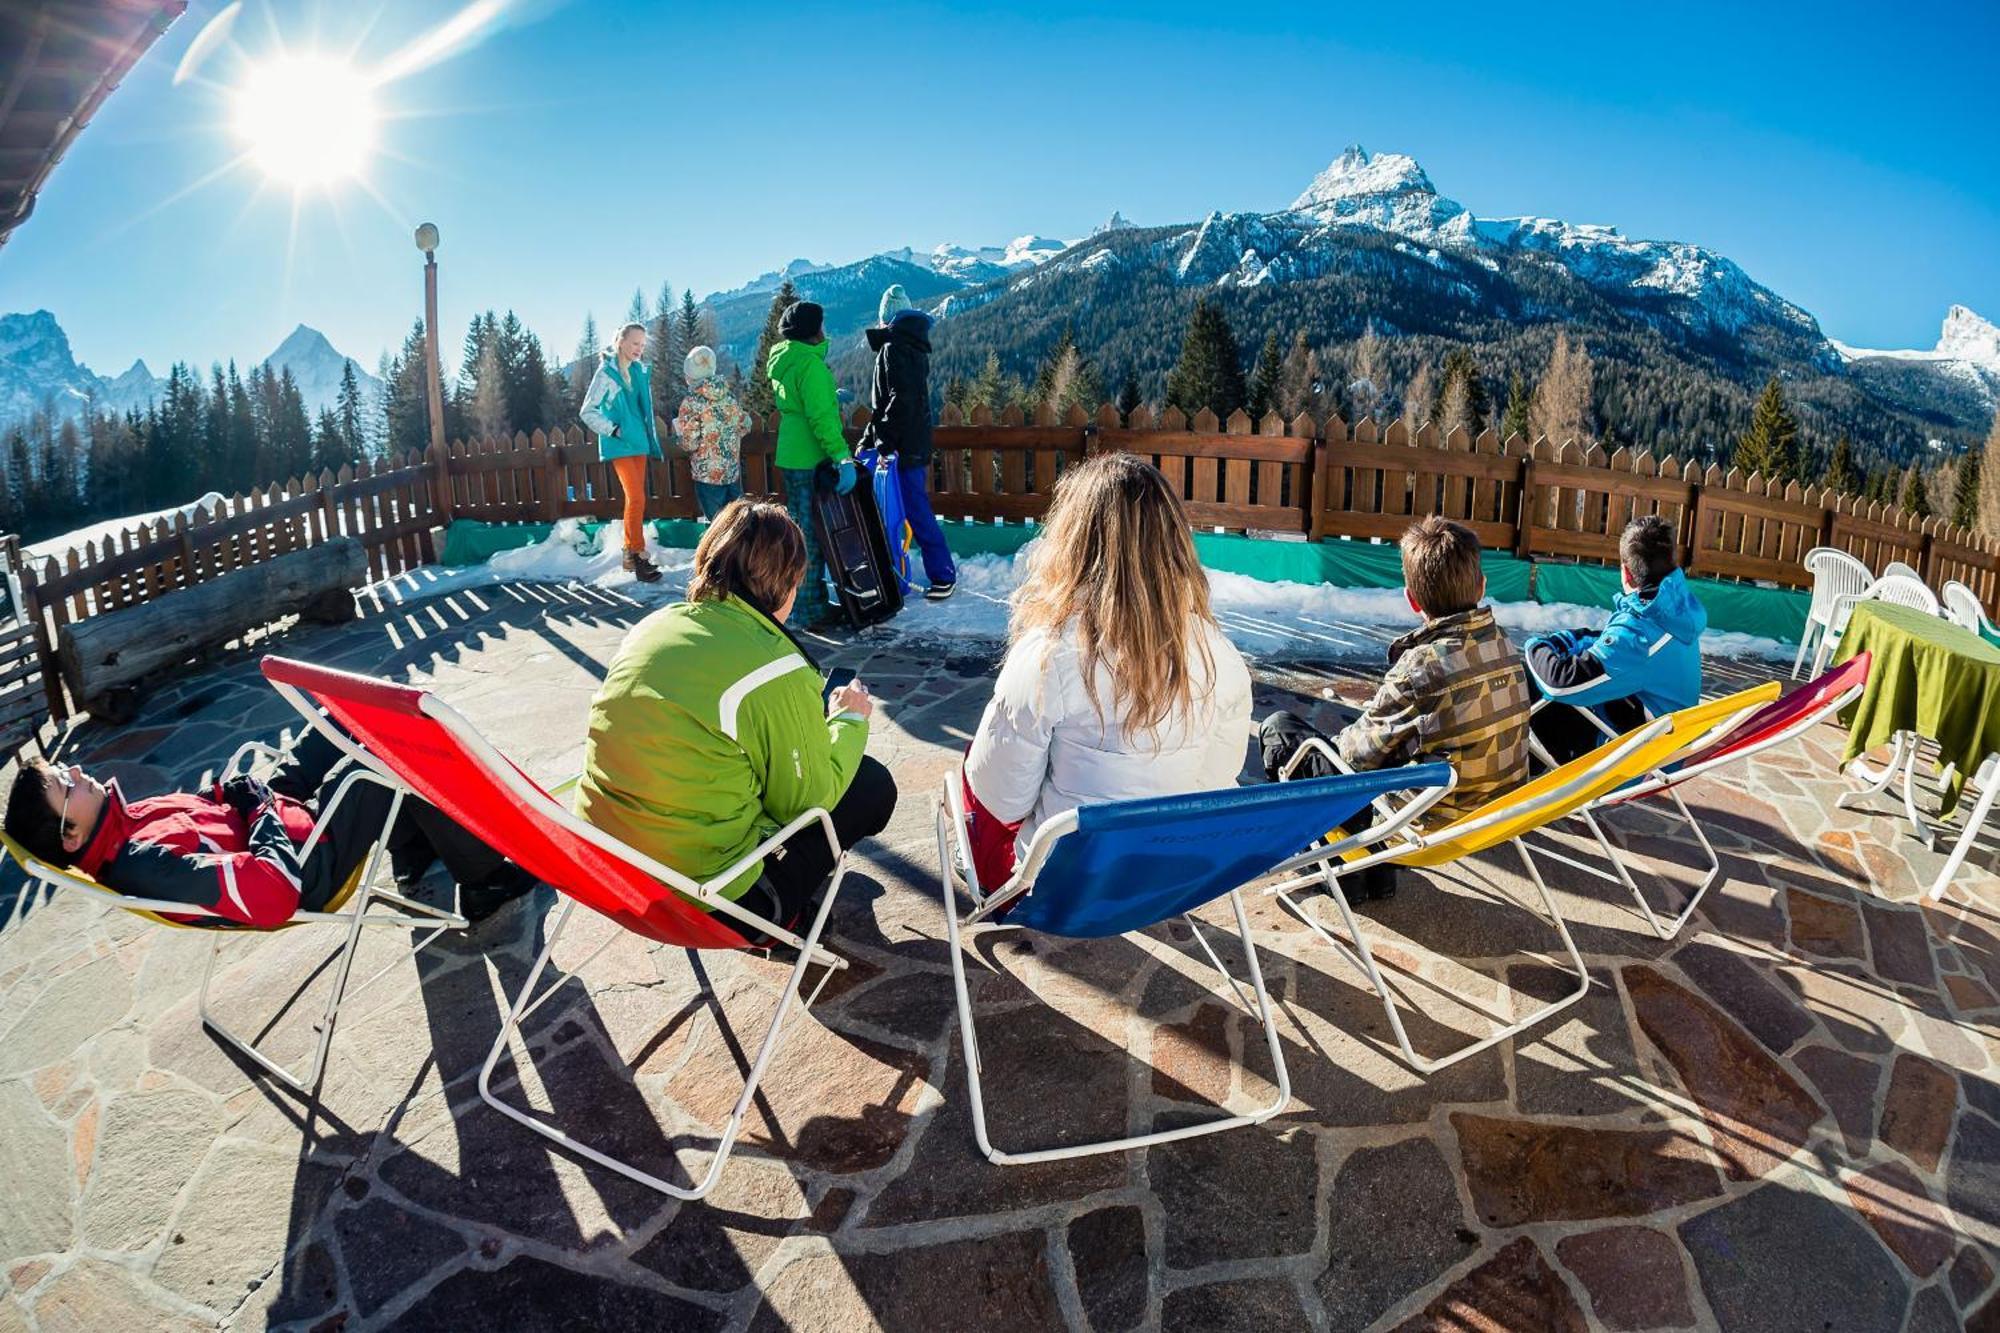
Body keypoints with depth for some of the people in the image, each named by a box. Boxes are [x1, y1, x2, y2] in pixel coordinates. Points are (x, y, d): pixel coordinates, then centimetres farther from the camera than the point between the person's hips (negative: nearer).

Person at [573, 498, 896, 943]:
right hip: (699, 893, -7)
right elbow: (809, 798, -7)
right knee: (873, 786, 8)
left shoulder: (655, 625, 2)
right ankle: (773, 912, 16)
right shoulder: (779, 672, -19)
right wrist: (849, 721, 11)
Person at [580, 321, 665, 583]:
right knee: (637, 499, -14)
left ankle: (630, 554, 19)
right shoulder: (606, 372, -8)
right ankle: (639, 557, -9)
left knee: (633, 499, 10)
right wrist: (613, 430, -13)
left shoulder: (639, 370, 10)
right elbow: (587, 412, -7)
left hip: (639, 442, 7)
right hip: (620, 445, -7)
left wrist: (652, 439, 19)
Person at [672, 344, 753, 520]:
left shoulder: (691, 402, -13)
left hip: (708, 474, -5)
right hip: (733, 471, 5)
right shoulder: (729, 396, 2)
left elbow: (689, 443, -15)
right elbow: (745, 426, 10)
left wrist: (677, 427, 4)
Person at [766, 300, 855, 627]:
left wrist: (831, 398, 37)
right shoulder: (810, 363, -16)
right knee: (812, 534, -4)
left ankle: (814, 601, 26)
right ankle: (811, 612, 1)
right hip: (810, 459, -10)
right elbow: (821, 417, -23)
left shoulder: (784, 361, 14)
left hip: (791, 456, 10)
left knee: (802, 530, 16)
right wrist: (842, 456, -26)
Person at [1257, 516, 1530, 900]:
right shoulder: (1504, 645, -3)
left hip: (1431, 820, -7)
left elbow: (1361, 752, -14)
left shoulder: (1420, 665, -24)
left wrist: (1339, 738, 10)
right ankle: (1378, 870, 29)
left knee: (1278, 727, 3)